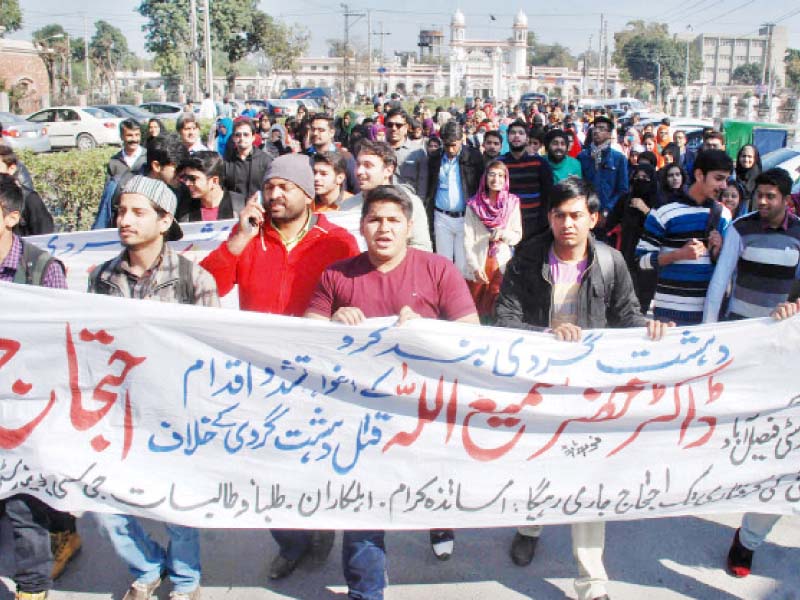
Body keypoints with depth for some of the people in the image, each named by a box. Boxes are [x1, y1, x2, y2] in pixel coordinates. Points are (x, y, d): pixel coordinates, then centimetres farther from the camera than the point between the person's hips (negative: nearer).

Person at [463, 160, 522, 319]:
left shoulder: (512, 203, 4)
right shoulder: (474, 205, 1)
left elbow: (518, 236, 7)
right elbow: (468, 239, -3)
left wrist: (503, 234, -14)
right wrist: (475, 267, -13)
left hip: (502, 266, 0)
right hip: (478, 267, 0)